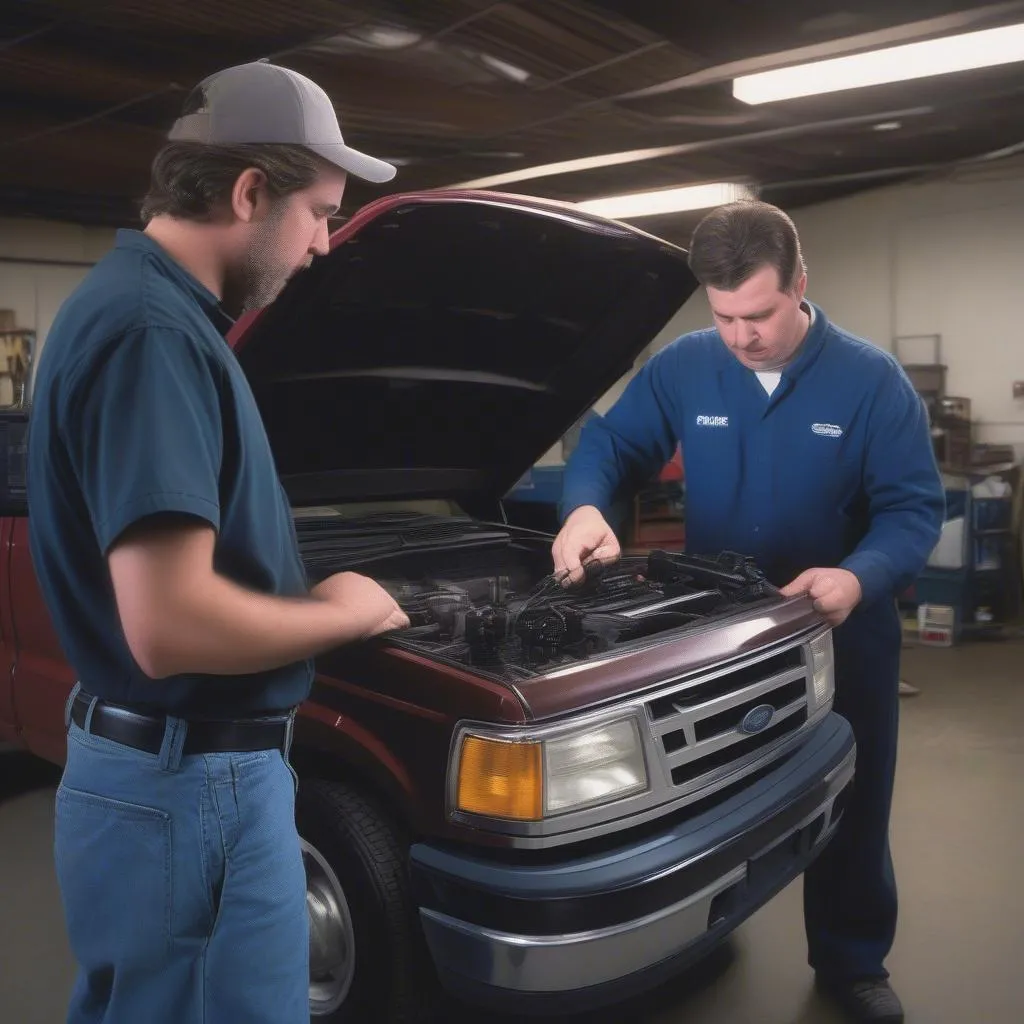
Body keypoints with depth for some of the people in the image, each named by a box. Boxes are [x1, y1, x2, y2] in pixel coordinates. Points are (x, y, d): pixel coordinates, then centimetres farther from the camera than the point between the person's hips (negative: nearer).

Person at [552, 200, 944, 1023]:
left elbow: (915, 507, -11)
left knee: (849, 810, 15)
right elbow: (612, 441, 0)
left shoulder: (870, 379, -11)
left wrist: (860, 578, -32)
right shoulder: (683, 368, -7)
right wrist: (586, 506, -23)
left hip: (842, 636, -1)